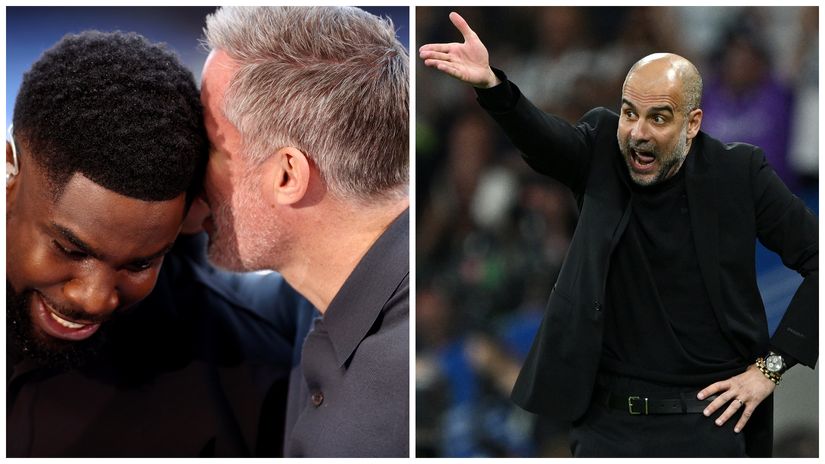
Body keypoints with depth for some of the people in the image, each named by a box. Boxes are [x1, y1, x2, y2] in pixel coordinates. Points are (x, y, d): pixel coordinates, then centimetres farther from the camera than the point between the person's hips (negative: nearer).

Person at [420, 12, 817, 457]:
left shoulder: (738, 173, -5)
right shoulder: (602, 149, -1)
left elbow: (816, 259, -1)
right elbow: (541, 136, -22)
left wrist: (771, 366, -5)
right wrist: (490, 84, -43)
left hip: (706, 421, -1)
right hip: (606, 420, 2)